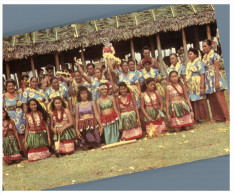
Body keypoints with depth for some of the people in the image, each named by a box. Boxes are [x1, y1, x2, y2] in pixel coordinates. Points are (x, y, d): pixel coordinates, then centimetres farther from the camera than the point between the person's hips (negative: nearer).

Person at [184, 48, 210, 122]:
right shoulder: (188, 64, 17)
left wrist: (202, 87, -20)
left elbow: (202, 75, -13)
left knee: (201, 102, -6)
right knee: (193, 102, 7)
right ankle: (196, 119, 15)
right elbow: (185, 75, 18)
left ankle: (207, 119, 1)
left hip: (198, 85, -7)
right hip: (190, 87, 7)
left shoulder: (198, 63, -5)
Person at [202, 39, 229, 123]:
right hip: (207, 79, 7)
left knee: (220, 99, -9)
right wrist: (203, 83, 11)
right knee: (212, 100, 7)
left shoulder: (214, 55, -5)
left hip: (214, 77, -7)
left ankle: (227, 118, -5)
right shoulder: (204, 57, 15)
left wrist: (217, 81, -18)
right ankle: (216, 117, 14)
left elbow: (217, 69, -11)